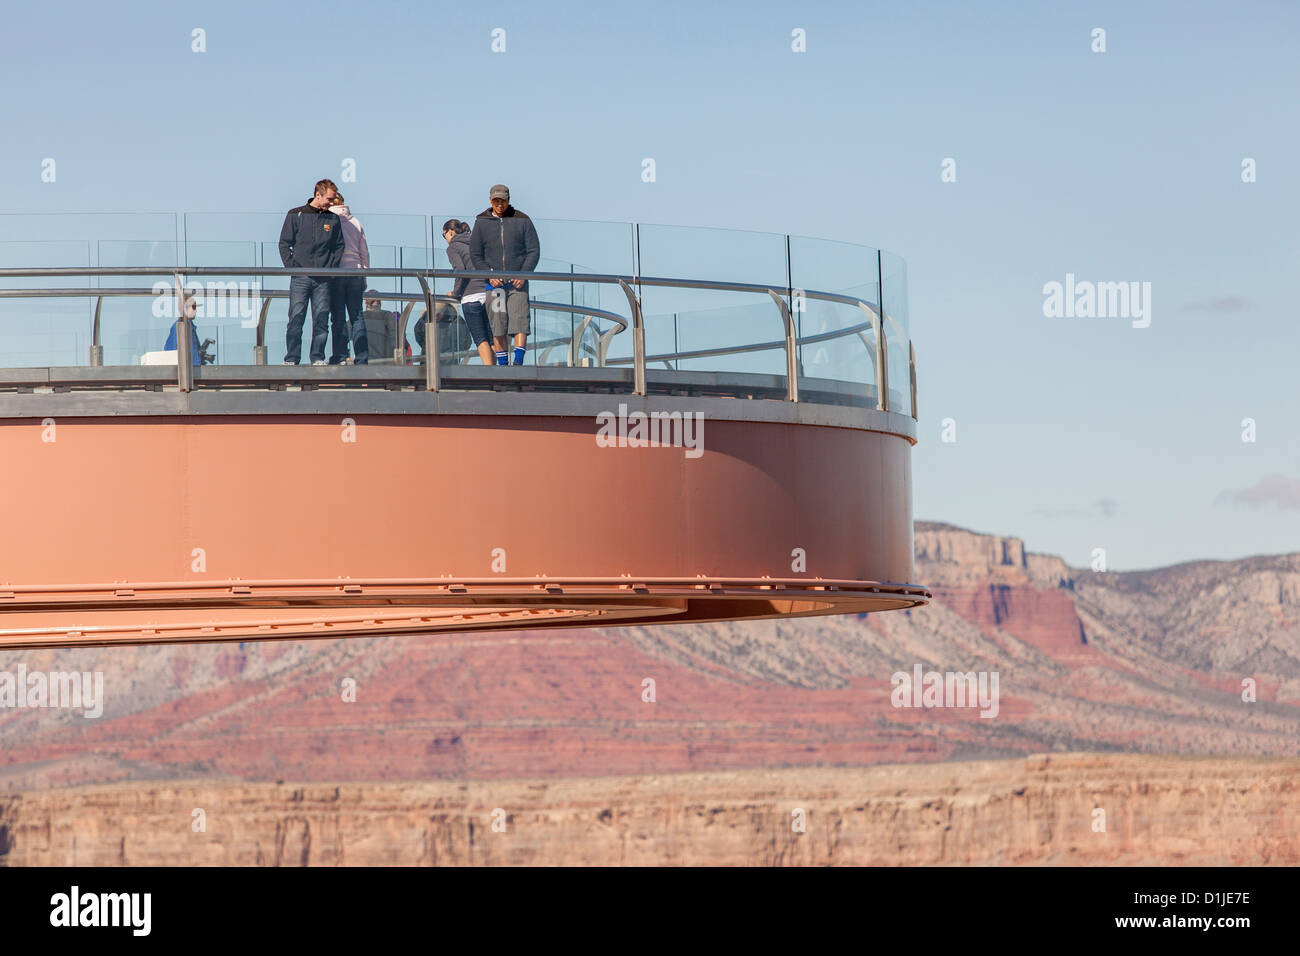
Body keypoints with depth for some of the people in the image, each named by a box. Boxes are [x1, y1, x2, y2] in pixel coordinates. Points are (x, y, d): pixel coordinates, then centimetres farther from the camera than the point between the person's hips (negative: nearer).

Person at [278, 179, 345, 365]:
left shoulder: (333, 220, 12)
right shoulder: (295, 216, 4)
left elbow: (339, 247, 17)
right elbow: (284, 244, 5)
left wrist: (332, 268, 3)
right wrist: (291, 266, -6)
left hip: (323, 278, 3)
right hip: (300, 277, -2)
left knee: (321, 320, -1)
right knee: (296, 319, -7)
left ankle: (318, 357, 4)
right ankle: (291, 359, -6)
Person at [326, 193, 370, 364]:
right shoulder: (356, 222, 10)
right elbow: (365, 252, 13)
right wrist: (365, 276, 19)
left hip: (336, 273, -3)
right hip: (355, 271, 3)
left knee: (338, 318, -2)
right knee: (356, 316, 5)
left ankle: (339, 357, -6)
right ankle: (362, 358, 0)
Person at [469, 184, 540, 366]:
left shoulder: (522, 221, 6)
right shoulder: (481, 223, 7)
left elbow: (534, 251, 4)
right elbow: (475, 255, 6)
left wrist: (524, 275, -11)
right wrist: (489, 275, -9)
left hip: (517, 282, -1)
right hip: (494, 283, 1)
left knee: (520, 321, -14)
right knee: (497, 326, -2)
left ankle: (518, 361, -19)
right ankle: (502, 365, 3)